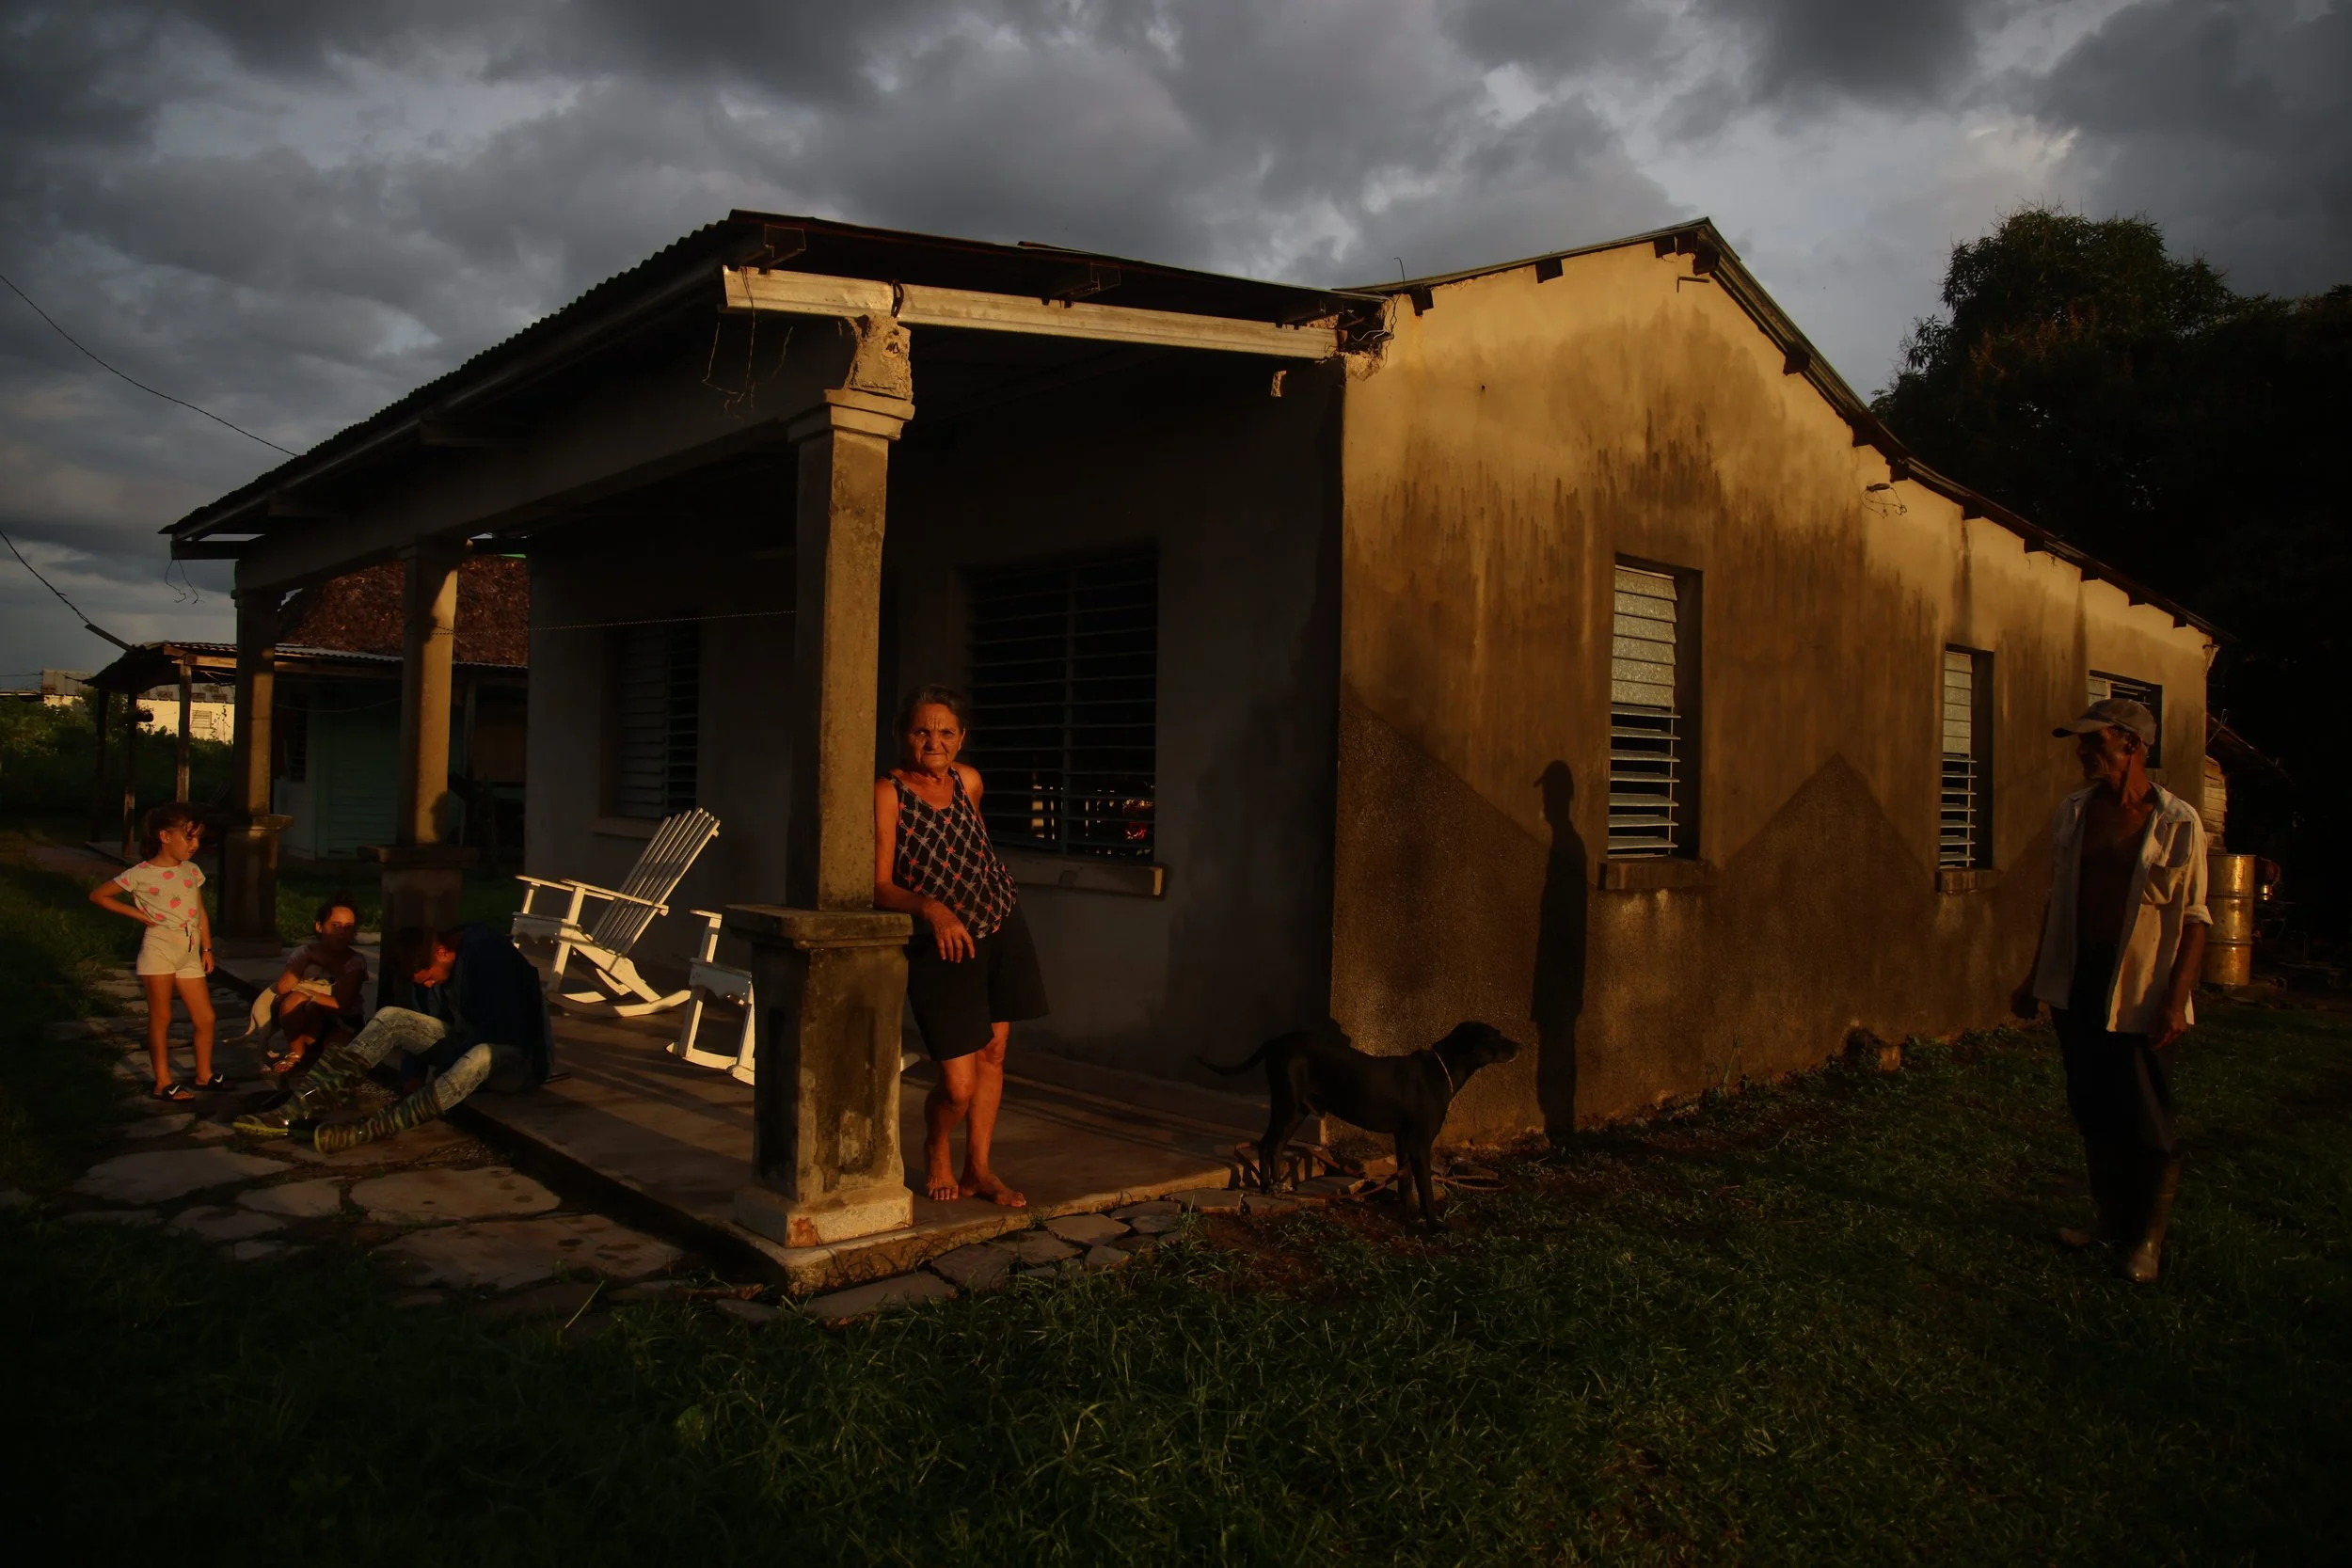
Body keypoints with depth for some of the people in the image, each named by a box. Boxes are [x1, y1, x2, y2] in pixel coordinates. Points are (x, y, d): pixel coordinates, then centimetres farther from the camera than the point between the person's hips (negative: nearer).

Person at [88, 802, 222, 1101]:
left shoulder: (192, 871, 10)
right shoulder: (141, 874, -7)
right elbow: (98, 895, 0)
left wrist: (207, 948, 11)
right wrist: (137, 914, -5)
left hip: (190, 954, 5)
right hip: (159, 949, -5)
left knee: (205, 1018, 7)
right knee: (161, 1017, 2)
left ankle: (204, 1075, 23)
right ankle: (163, 1082, 11)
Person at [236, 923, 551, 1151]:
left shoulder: (490, 956, -23)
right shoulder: (431, 970, 1)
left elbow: (503, 1034, -28)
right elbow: (421, 1027, 6)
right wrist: (413, 1075, -11)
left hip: (519, 1060, -7)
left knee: (481, 1055, -42)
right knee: (392, 1018, -11)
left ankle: (368, 1130, -48)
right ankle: (302, 1107, -23)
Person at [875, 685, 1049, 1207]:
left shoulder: (968, 781, 3)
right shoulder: (888, 793, -15)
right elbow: (880, 886, -19)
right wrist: (929, 908, -35)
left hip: (1001, 931, 6)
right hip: (939, 948, -5)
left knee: (992, 1052, 10)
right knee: (959, 1085, -7)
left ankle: (979, 1170, 26)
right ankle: (935, 1150, 26)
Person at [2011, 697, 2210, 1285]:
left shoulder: (2178, 823, -9)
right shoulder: (2072, 813, 6)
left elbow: (2194, 920, -9)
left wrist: (2176, 1000, -16)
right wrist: (2036, 977, 15)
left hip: (2139, 993, -5)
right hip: (2076, 984, 5)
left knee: (2147, 1125, 2)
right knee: (2094, 1114, 13)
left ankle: (2147, 1238, 17)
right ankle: (2111, 1219, 28)